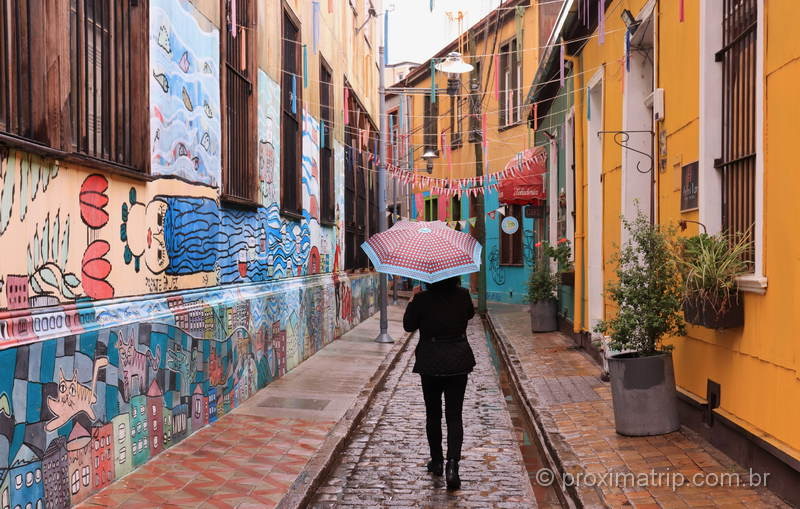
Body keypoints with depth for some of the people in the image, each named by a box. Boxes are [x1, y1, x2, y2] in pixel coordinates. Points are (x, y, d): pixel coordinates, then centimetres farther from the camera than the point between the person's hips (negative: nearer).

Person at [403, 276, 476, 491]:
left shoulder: (422, 300, -12)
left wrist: (411, 305, 13)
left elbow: (408, 325, -1)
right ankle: (452, 465, -11)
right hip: (459, 361, 1)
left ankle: (436, 462, 26)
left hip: (431, 363, -1)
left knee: (433, 415, 16)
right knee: (454, 416, 4)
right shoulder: (462, 296, -5)